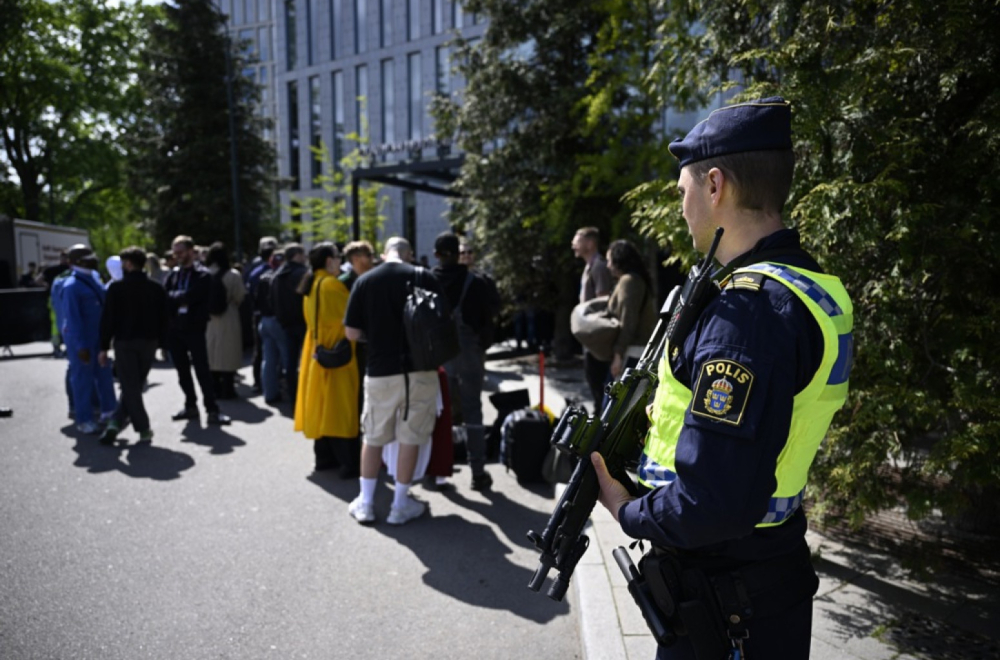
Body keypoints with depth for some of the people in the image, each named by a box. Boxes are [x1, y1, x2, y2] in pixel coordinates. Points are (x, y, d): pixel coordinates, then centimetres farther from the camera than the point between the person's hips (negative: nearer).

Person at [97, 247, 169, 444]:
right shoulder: (157, 288, 4)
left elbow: (108, 318, -6)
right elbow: (164, 318, 4)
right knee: (134, 386, 13)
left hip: (124, 342, -3)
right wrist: (159, 342, 10)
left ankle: (144, 429, 2)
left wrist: (104, 346, -1)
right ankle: (117, 423, 10)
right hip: (149, 342, 3)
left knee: (130, 387, 3)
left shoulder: (116, 287, -7)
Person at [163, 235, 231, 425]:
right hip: (174, 329, 5)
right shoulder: (173, 274, 11)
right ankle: (190, 406, 24)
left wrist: (174, 297, -7)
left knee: (202, 370, -5)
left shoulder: (203, 274, -5)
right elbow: (165, 297, -1)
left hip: (194, 328, -5)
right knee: (182, 371, 13)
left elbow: (190, 297, -18)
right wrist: (181, 298, -16)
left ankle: (212, 409, 0)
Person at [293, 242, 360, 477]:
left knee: (322, 405, 13)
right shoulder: (332, 284, -16)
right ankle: (349, 464, -1)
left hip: (317, 353, 9)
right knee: (340, 407, -5)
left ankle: (324, 458, 20)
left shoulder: (311, 285, 10)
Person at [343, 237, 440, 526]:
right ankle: (400, 505, 17)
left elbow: (352, 333, -2)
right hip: (420, 369, -1)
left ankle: (365, 503, 22)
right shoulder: (425, 278, -4)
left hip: (380, 371, 1)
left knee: (372, 437, 15)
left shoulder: (364, 281, -2)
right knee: (410, 438, 9)